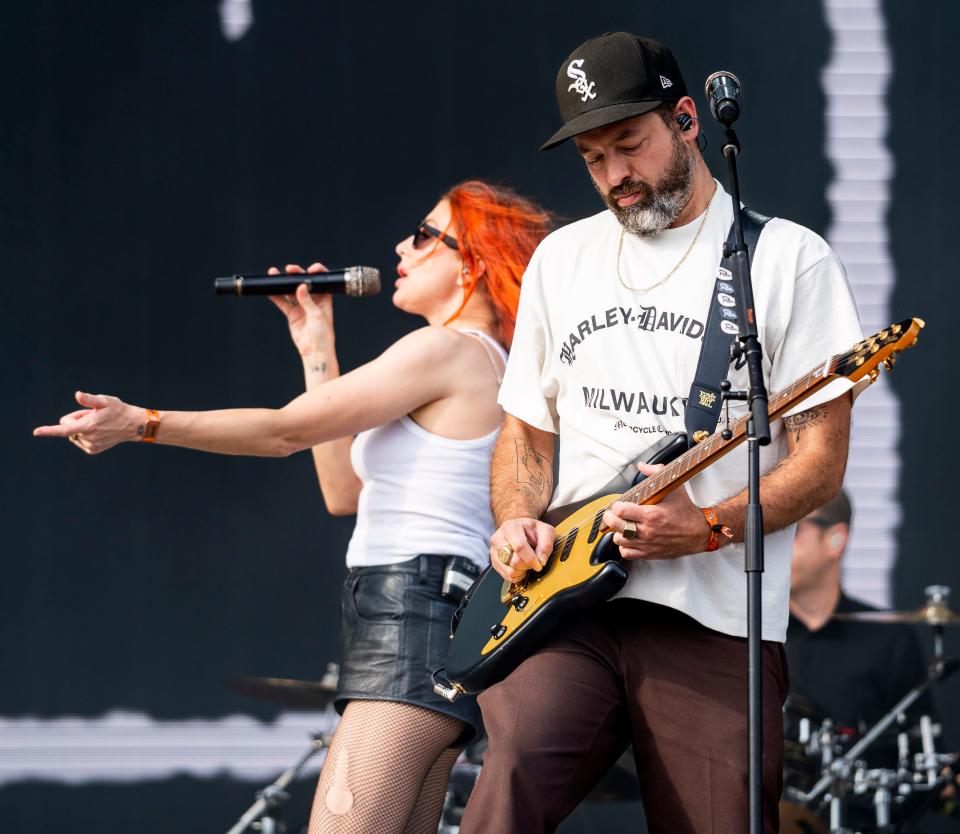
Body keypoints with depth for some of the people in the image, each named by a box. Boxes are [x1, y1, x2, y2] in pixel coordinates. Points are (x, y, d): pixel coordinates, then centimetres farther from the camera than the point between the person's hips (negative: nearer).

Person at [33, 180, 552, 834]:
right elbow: (344, 490, 24)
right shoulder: (480, 370, 24)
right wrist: (318, 352, 25)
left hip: (416, 616, -11)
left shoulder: (449, 350, -7)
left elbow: (286, 429, -8)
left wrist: (141, 424, -4)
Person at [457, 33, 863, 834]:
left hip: (713, 624, -2)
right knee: (517, 764, -26)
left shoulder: (787, 259, 3)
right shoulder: (562, 258, 19)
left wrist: (709, 527, -16)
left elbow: (820, 463, 0)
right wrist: (518, 523, 3)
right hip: (569, 609, 3)